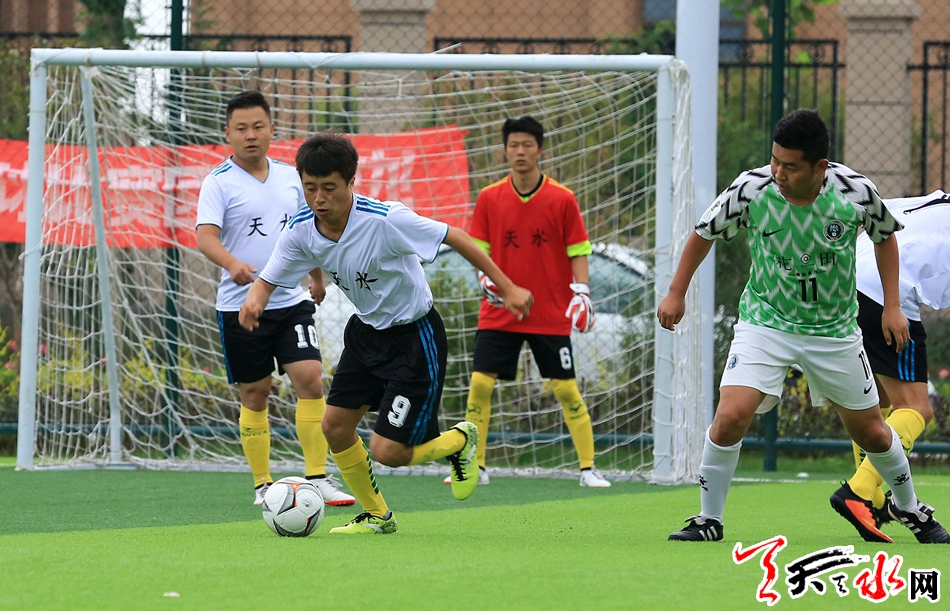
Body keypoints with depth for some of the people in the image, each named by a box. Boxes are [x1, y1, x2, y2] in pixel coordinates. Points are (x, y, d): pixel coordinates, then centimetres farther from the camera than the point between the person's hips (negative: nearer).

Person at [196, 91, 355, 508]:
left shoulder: (290, 177, 10)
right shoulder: (219, 183, -5)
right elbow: (206, 237, -18)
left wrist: (317, 278, 31)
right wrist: (232, 263, -37)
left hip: (292, 301, 3)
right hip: (240, 305, -3)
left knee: (310, 379, -11)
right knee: (254, 395, 3)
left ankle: (318, 478, -7)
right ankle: (262, 485, 15)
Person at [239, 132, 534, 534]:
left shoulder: (386, 221, -29)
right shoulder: (301, 232, -12)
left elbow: (455, 238, -19)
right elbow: (268, 280, -2)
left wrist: (507, 288, -14)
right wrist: (254, 300, -28)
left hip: (415, 337, -7)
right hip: (366, 331, 7)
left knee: (388, 452, -10)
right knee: (335, 427, 3)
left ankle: (459, 441, 22)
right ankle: (376, 516, 26)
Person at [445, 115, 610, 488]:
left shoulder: (562, 200, -4)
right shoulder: (489, 199, 1)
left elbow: (578, 252, -1)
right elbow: (479, 248, 7)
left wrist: (581, 292, -14)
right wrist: (485, 277, -12)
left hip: (551, 315, -2)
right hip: (499, 313, 2)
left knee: (566, 390, -1)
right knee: (480, 384, -6)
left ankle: (588, 469, 8)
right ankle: (475, 467, 4)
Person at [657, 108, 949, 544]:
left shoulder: (856, 192, -19)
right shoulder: (750, 189, -21)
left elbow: (884, 236, 4)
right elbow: (704, 234, -1)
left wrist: (892, 306, 0)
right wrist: (676, 293, 4)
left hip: (834, 330, 1)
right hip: (765, 322, -1)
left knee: (872, 433, 12)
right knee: (732, 414, -22)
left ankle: (908, 507, 40)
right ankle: (709, 520, -5)